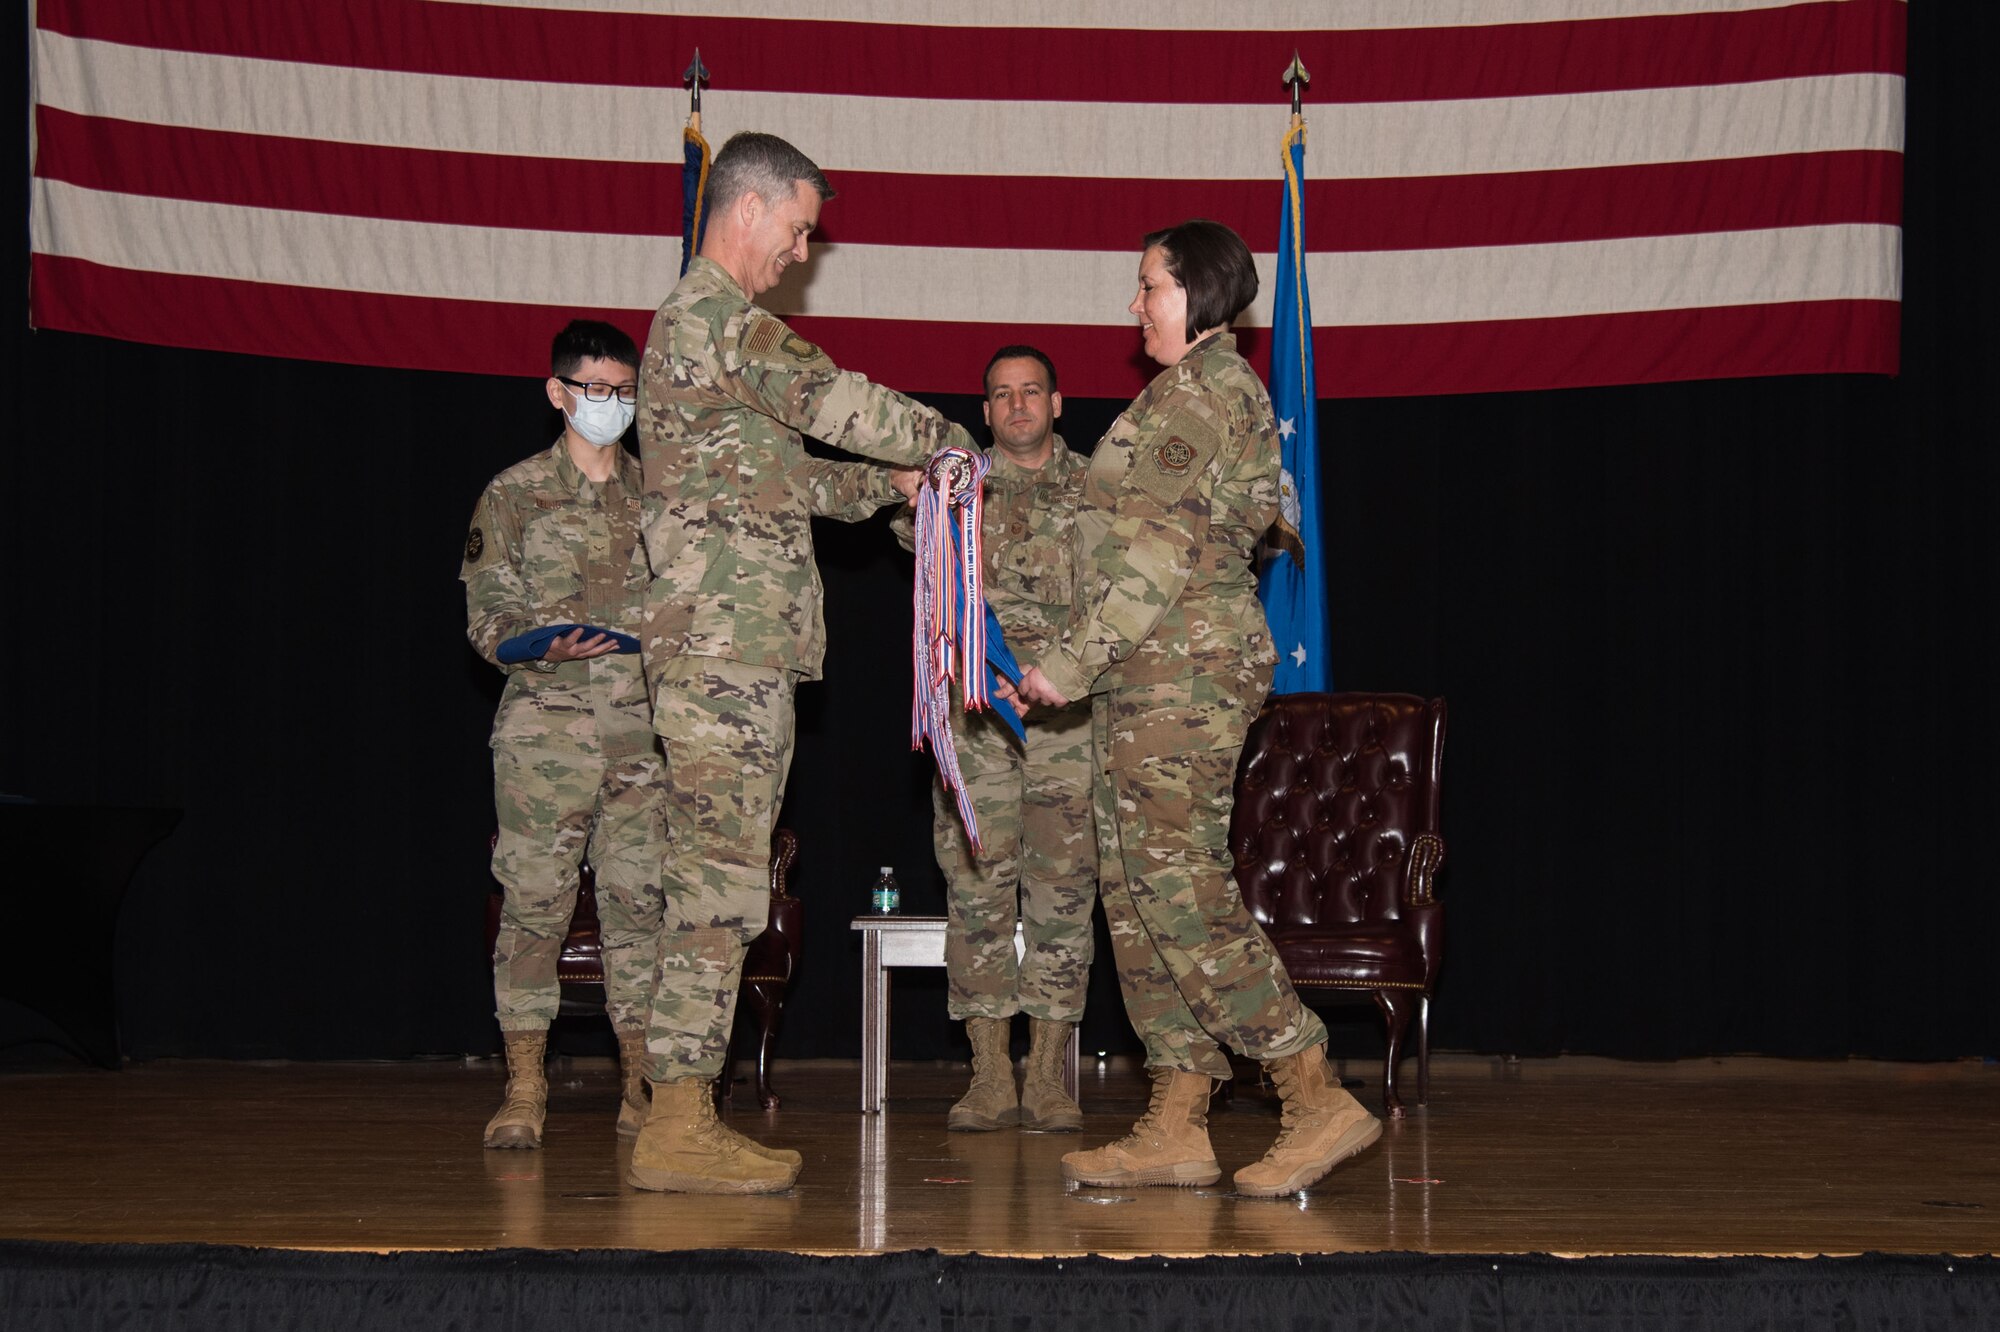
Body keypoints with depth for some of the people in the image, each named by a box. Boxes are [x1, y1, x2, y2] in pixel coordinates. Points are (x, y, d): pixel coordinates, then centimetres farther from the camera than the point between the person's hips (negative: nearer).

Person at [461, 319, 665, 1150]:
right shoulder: (516, 493, 6)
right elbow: (487, 612, 2)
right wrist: (542, 646, -17)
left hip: (647, 730, 3)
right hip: (546, 724, -3)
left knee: (642, 902, 0)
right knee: (534, 901, -5)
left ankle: (641, 1090, 7)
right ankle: (523, 1092, 0)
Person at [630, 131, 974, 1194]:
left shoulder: (698, 323, 24)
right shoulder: (717, 320, -9)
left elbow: (780, 477, 28)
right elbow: (838, 403, -10)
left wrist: (881, 486, 18)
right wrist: (945, 441, 6)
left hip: (737, 655, 11)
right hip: (724, 650, -11)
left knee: (717, 880, 9)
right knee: (719, 879, -11)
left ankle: (683, 1119, 11)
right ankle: (677, 1126, -10)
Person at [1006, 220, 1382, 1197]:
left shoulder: (1200, 389, -9)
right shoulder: (1215, 389, 22)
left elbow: (1157, 553, -17)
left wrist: (1072, 661, -15)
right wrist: (1087, 665, 21)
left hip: (1181, 666, -10)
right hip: (1156, 676, 11)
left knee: (1180, 886, -14)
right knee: (1137, 892, 6)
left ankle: (1319, 1099, -12)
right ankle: (1174, 1130, 5)